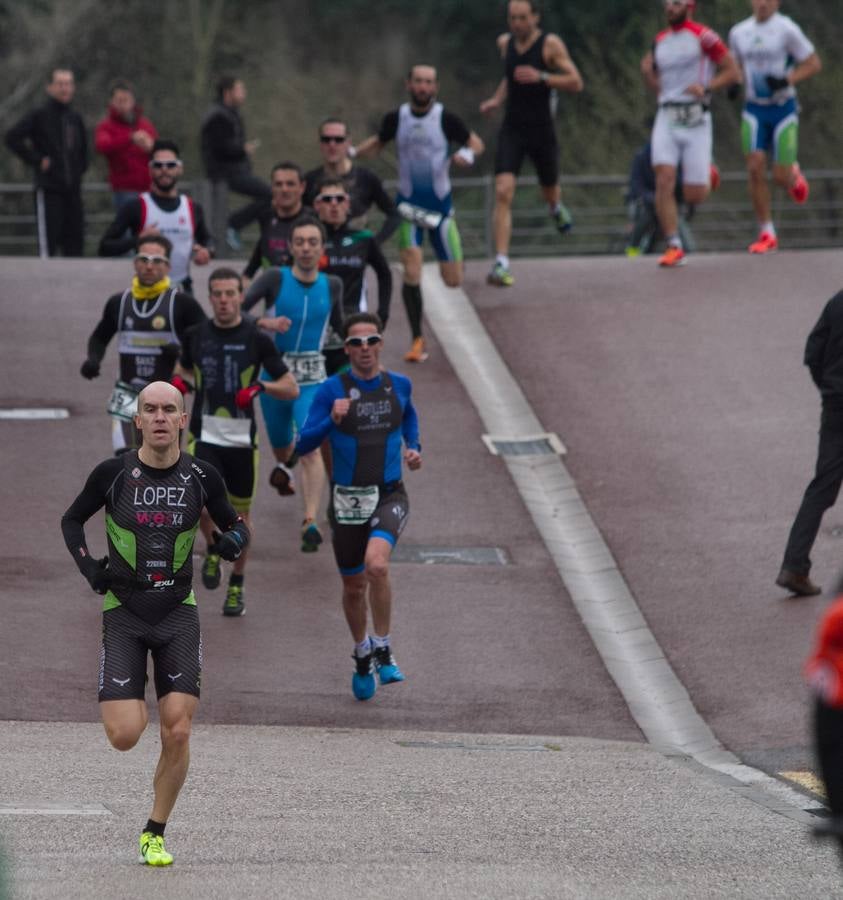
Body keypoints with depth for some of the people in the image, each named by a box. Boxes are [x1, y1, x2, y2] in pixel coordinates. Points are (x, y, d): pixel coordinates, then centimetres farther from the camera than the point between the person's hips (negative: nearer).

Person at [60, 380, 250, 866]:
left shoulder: (202, 476, -3)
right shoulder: (113, 473, -6)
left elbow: (234, 523, 13)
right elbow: (72, 520, 10)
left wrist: (236, 539, -10)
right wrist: (88, 566, -6)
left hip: (178, 612, 1)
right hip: (124, 611, -1)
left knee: (177, 732, -9)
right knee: (125, 735, -11)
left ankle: (155, 834, 9)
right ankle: (132, 703, 28)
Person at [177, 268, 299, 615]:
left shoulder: (257, 339, -4)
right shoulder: (196, 335, 3)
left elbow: (291, 389, -2)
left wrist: (261, 386, -21)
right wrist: (179, 383, -1)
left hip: (242, 439, -1)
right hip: (204, 436, 1)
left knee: (240, 515, 8)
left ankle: (237, 586, 26)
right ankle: (212, 550, 11)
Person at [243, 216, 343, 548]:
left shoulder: (331, 285, 0)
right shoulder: (276, 279, -9)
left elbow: (339, 325, 17)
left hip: (311, 378, 0)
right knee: (281, 446, 19)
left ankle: (310, 523, -26)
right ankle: (284, 462, 59)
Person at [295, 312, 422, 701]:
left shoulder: (399, 385, 1)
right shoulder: (332, 390, -7)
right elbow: (303, 444, -11)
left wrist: (413, 447, 8)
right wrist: (331, 420, -27)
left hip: (389, 496, 0)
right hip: (347, 499, 0)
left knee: (376, 565, -27)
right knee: (353, 587, 10)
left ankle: (383, 650, -11)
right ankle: (362, 655, 37)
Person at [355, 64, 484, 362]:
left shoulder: (445, 119, -10)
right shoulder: (396, 118, -3)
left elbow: (476, 142, 0)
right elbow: (378, 142, 16)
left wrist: (467, 154, -23)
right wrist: (351, 152, -2)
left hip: (440, 204, 0)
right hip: (408, 204, 0)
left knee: (453, 281, 3)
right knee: (411, 273, -16)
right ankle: (418, 340, -5)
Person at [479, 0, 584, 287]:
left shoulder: (551, 44, -10)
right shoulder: (505, 43, 5)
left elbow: (576, 83, -13)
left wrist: (541, 77, -25)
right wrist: (497, 99, 9)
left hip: (542, 131, -2)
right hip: (511, 131, 2)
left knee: (549, 192, 17)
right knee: (503, 192, -17)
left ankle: (556, 207, 58)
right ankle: (501, 264, -21)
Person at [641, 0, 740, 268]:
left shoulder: (702, 37, -6)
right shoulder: (660, 40, 13)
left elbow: (733, 72, -4)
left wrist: (706, 87, -19)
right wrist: (647, 71, 2)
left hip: (695, 121, -4)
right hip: (666, 118, 4)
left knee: (694, 196, -2)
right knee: (664, 182, -15)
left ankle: (705, 173, 34)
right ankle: (674, 248, -11)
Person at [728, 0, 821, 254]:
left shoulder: (786, 29, -9)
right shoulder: (738, 32, 6)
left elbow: (814, 64, -6)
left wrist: (786, 80, -20)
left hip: (783, 109, -3)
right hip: (754, 110, 3)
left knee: (781, 177, -3)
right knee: (755, 169, -10)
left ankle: (794, 175, 36)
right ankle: (767, 234, -3)